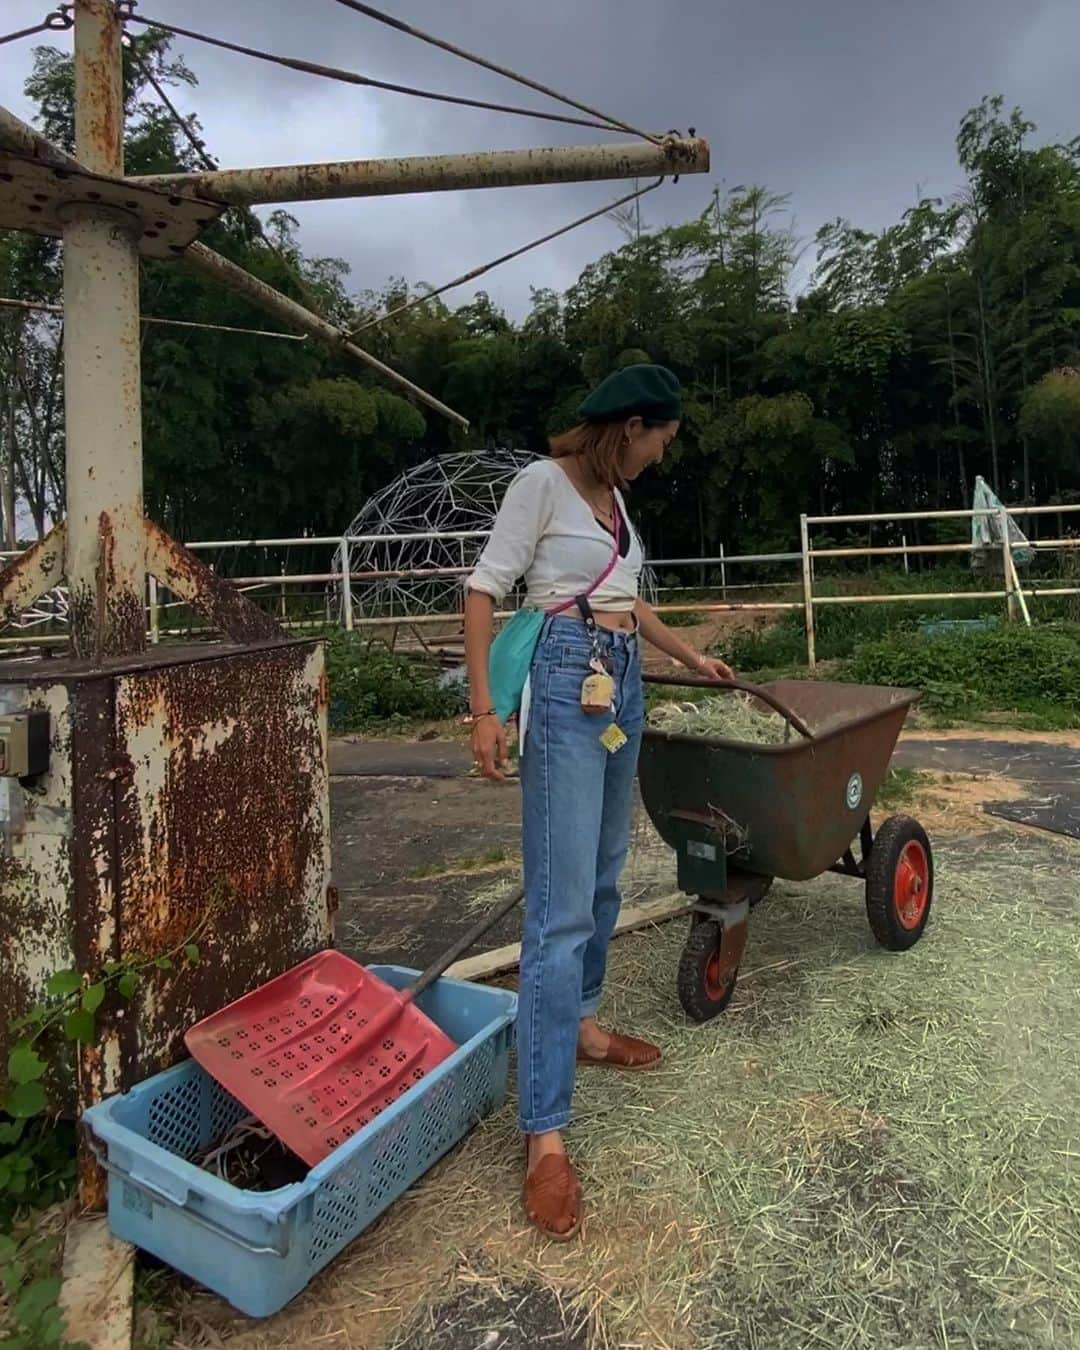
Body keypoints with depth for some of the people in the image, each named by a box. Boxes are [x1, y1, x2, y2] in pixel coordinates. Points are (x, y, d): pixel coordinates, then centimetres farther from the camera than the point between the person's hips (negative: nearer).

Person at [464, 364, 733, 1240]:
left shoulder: (613, 495, 17)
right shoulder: (544, 482, -6)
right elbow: (485, 589, -9)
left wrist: (691, 656, 38)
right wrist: (482, 710, -14)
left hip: (623, 684, 9)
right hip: (567, 681, -9)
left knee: (604, 875, 17)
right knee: (563, 904, -11)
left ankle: (579, 1025, 38)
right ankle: (545, 1134, -3)